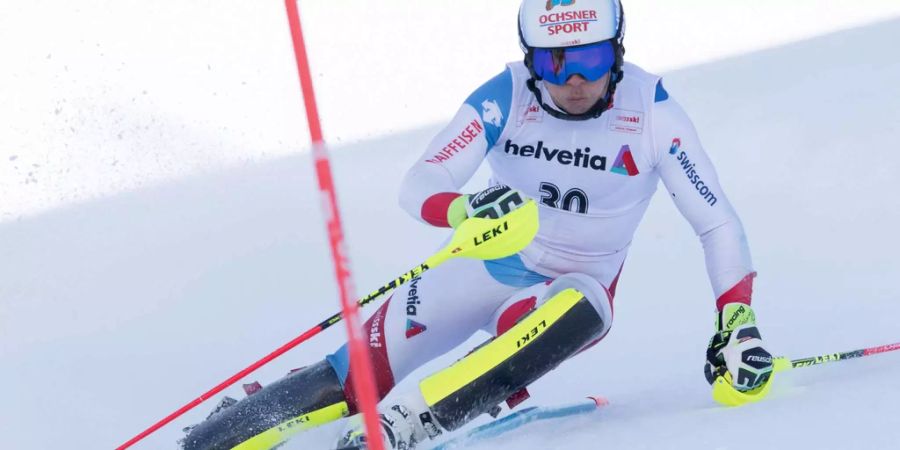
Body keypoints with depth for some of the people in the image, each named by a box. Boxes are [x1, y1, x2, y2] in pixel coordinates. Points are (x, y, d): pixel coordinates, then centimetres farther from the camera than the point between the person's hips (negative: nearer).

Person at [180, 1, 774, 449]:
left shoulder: (651, 111, -19)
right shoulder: (506, 97, -17)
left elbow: (718, 224, -13)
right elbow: (418, 185, -20)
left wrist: (737, 321, -24)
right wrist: (465, 210, -42)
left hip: (575, 288, -1)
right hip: (491, 266, 1)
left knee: (580, 310, -37)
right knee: (363, 374, -12)